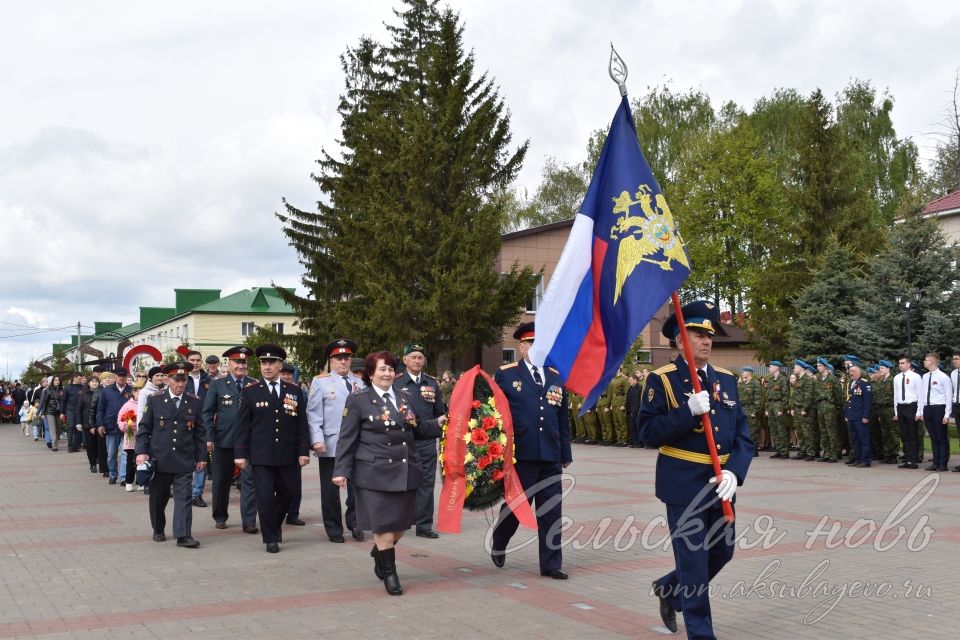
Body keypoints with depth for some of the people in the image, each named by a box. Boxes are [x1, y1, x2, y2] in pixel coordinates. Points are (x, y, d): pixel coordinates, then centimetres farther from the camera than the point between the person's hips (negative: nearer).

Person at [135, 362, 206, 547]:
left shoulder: (195, 402, 4)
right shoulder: (155, 400, 1)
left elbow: (199, 432, 7)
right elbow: (144, 428, 3)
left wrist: (201, 456, 6)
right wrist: (141, 452, -7)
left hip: (185, 461, 0)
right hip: (159, 460, 0)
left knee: (183, 498, -5)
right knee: (158, 498, 12)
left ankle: (183, 535, -6)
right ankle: (158, 531, 29)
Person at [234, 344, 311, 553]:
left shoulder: (294, 391, 6)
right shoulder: (250, 391, 1)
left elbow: (301, 423, 6)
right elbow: (242, 424, 0)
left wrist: (304, 450, 0)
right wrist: (240, 453, -4)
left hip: (288, 455, 2)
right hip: (261, 455, -2)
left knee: (288, 493, 12)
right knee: (265, 496, -2)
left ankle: (276, 525, 39)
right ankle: (271, 538, 12)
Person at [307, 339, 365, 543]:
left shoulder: (359, 382, 12)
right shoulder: (320, 382, 2)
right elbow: (313, 413, -4)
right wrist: (317, 439, -13)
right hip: (330, 445, -2)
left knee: (357, 486, 6)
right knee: (330, 489, 5)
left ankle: (354, 524, 21)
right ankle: (334, 529, 16)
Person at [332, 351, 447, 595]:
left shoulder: (403, 398, 13)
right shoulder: (358, 400, -2)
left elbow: (418, 429, 18)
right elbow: (347, 438, -4)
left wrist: (439, 423, 2)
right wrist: (341, 471, -9)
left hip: (405, 471, 5)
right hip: (376, 472, -5)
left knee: (402, 522, 11)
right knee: (384, 523, -2)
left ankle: (379, 552, 38)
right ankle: (389, 572, 13)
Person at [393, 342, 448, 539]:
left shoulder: (432, 383, 10)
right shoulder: (396, 383, -2)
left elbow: (440, 412, 14)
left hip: (427, 442, 3)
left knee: (426, 483, 3)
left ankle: (424, 525, 10)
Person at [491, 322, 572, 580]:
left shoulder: (556, 377, 13)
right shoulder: (505, 375, 0)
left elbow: (563, 419, 14)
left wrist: (565, 453, 13)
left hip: (551, 457, 4)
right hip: (520, 455, -4)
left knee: (551, 511, 4)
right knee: (514, 505, 7)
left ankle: (551, 564, 13)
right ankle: (498, 544, 34)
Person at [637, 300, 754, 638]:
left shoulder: (726, 379, 9)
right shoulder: (661, 380, -6)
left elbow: (743, 435, 5)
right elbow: (649, 431, -14)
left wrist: (733, 472, -11)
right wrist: (689, 411, -24)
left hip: (721, 482, 6)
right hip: (684, 483, -6)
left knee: (722, 552, 15)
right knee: (693, 561, 0)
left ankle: (669, 588, 39)